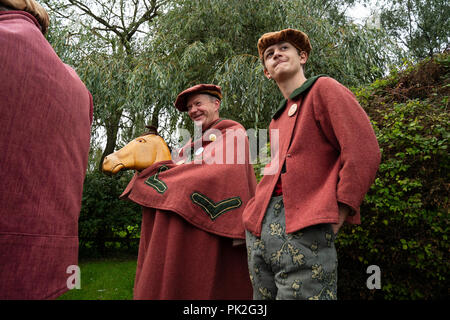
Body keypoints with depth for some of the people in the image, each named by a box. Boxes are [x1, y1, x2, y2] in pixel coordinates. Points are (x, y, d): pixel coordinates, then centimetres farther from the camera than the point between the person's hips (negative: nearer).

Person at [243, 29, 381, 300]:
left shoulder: (324, 89, 4)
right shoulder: (277, 118, 25)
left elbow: (364, 152, -8)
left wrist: (336, 219, -11)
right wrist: (256, 213, 10)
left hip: (303, 226, -7)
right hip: (261, 226, 8)